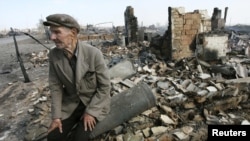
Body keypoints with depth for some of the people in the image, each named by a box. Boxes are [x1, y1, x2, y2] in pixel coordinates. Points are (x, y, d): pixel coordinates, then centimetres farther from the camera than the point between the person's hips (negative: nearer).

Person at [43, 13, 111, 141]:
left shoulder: (94, 53, -24)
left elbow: (105, 86, -15)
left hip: (95, 102, -3)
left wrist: (90, 111, -16)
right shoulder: (53, 55, -12)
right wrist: (56, 116, -7)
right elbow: (55, 87, -3)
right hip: (71, 102, 4)